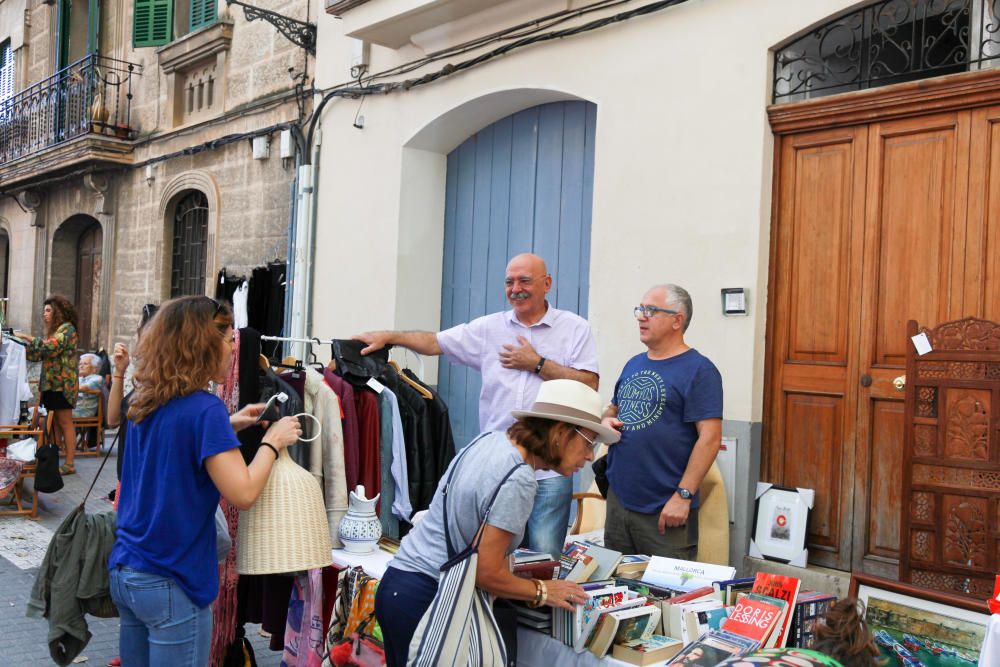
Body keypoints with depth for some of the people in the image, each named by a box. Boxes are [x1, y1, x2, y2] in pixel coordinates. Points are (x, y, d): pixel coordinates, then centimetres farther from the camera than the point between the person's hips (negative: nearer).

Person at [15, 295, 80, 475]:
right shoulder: (54, 330, 19)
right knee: (54, 422, 9)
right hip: (51, 383, 9)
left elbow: (51, 347, -21)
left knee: (65, 422, -7)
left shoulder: (67, 328, -8)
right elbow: (39, 355, 16)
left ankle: (69, 464, -5)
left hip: (62, 384, -9)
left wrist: (27, 337, -15)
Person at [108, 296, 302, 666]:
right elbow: (243, 493, -21)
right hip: (171, 584, -8)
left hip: (124, 570, 8)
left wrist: (228, 426, 11)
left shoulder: (147, 404, 6)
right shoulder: (205, 407, -19)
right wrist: (273, 441, -7)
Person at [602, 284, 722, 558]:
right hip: (617, 499, 7)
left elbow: (710, 437, -15)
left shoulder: (699, 369, -9)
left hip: (665, 511, -7)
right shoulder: (633, 364, 13)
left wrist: (683, 495, -19)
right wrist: (607, 420, 1)